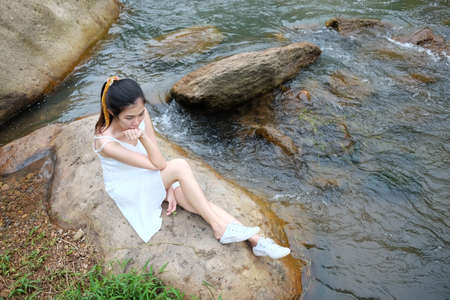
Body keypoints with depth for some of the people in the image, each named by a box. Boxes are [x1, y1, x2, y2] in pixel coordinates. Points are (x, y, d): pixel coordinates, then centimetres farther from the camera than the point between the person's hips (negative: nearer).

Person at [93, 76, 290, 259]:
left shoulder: (140, 114, -14)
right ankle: (219, 228, -21)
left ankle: (257, 242, -12)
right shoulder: (105, 142, -30)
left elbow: (157, 160, -5)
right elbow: (158, 164, -27)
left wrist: (169, 186, -10)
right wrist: (142, 138, -41)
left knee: (199, 204, -15)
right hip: (128, 190, -5)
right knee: (180, 165, -30)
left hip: (149, 178, 5)